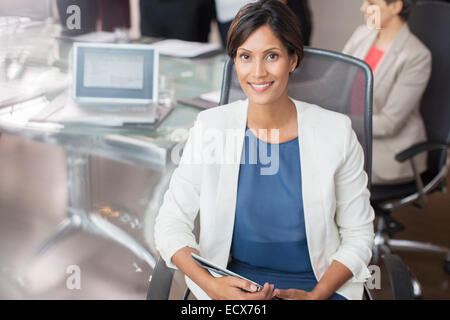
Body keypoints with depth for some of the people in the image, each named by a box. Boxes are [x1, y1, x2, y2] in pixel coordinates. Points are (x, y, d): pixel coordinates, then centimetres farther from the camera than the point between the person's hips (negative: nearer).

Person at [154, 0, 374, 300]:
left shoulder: (336, 132, -4)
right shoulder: (210, 127, -3)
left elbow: (358, 234, 2)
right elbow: (170, 223, 0)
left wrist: (316, 295, -11)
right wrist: (212, 285, -15)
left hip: (320, 285, 0)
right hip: (232, 284, 0)